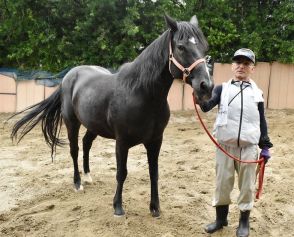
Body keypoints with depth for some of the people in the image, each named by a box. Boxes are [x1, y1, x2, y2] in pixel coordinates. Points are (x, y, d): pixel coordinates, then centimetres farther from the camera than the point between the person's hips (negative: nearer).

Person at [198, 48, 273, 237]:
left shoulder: (257, 93, 6)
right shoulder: (222, 89, 3)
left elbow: (262, 121, 10)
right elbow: (206, 107, -12)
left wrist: (265, 146, 6)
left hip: (249, 147, 1)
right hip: (224, 145, 0)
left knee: (247, 185, 9)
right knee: (222, 184, 10)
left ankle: (244, 222, 28)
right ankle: (221, 219, 28)